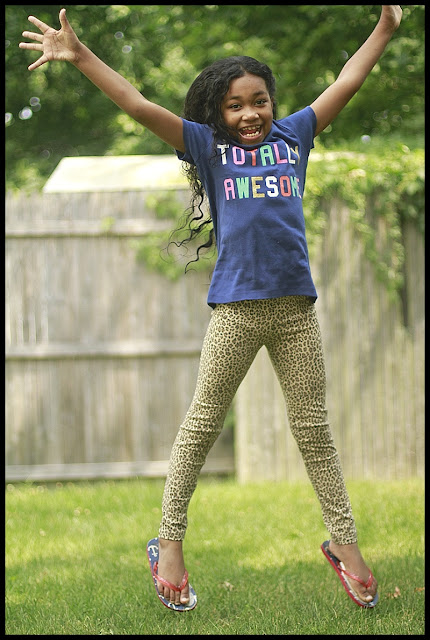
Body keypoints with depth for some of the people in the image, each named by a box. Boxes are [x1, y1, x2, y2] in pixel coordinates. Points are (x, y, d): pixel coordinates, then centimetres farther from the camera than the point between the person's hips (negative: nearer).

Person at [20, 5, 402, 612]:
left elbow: (346, 83, 21)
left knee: (313, 426, 7)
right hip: (236, 306, -2)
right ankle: (169, 544, 12)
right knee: (201, 425, 4)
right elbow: (138, 105, 1)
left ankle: (344, 542, 15)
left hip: (296, 304, 2)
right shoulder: (208, 145, 7)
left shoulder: (292, 135, 13)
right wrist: (79, 56, -6)